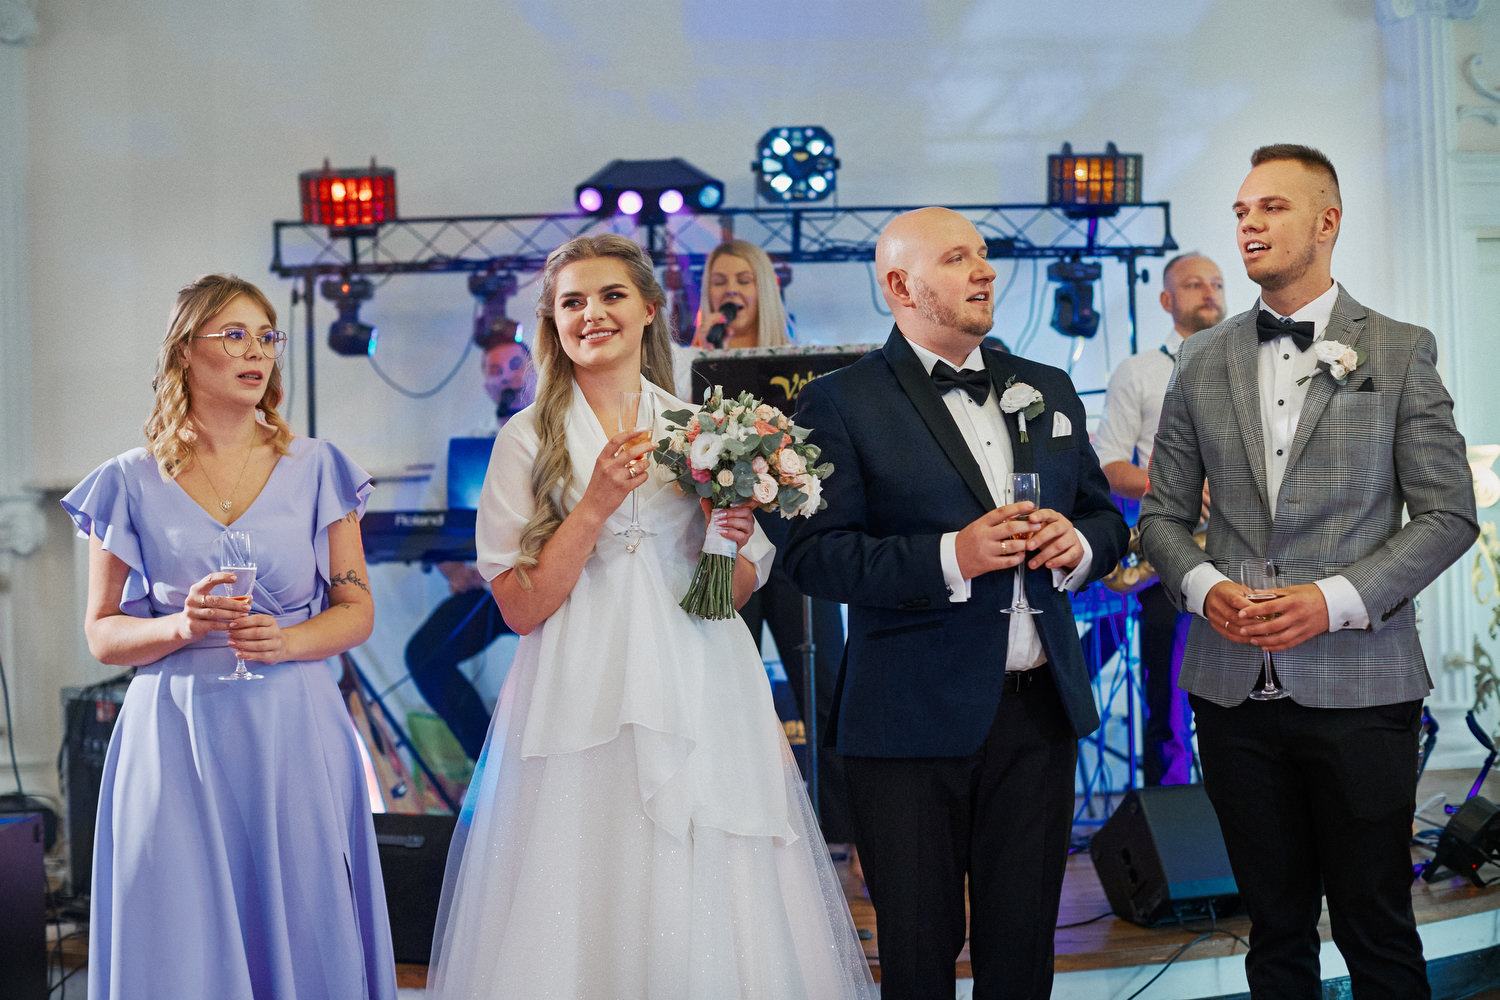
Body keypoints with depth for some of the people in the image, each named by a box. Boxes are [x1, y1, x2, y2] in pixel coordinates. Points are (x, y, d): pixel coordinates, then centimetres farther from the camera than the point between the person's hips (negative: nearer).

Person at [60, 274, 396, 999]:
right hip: (175, 739, 0)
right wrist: (182, 626, -13)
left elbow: (356, 609, 6)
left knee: (301, 938, 2)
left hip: (294, 733, 1)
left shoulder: (315, 469, 6)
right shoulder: (131, 484, 4)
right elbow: (102, 633, 6)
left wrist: (285, 641, -13)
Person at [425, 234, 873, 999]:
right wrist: (594, 507, -14)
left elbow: (738, 593, 13)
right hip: (581, 701, -2)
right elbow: (521, 608, -5)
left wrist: (729, 543, -7)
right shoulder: (528, 440, 2)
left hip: (698, 700, 2)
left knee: (706, 918, 3)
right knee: (587, 916, 0)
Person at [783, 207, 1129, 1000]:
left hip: (1039, 708, 5)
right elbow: (813, 556, -13)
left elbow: (1105, 515, 19)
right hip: (912, 719, -4)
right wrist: (951, 558, -22)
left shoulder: (1047, 390, 13)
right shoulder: (840, 404, -5)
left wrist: (1079, 544, -5)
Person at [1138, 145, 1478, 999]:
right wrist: (1204, 586, -9)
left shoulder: (1401, 352, 0)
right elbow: (1165, 513, 12)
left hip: (1360, 684, -3)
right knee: (1276, 925, 13)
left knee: (1377, 928, 6)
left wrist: (1336, 599, -15)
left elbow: (1448, 514, -3)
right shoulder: (1203, 361, 9)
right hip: (1236, 687, 3)